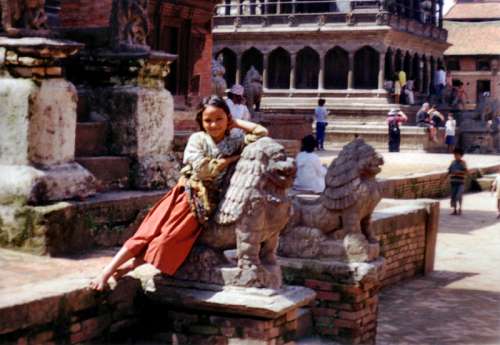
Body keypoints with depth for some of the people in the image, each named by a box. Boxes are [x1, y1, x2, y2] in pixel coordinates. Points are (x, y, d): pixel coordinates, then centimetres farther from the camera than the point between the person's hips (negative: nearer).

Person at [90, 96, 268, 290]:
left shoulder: (235, 142, 5)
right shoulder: (197, 139, 0)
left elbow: (262, 133, -6)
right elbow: (202, 168, -13)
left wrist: (237, 123, 0)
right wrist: (231, 159, -7)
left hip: (205, 203, 0)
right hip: (185, 196, 0)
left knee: (167, 239, -16)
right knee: (148, 233, -8)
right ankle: (107, 272, -5)